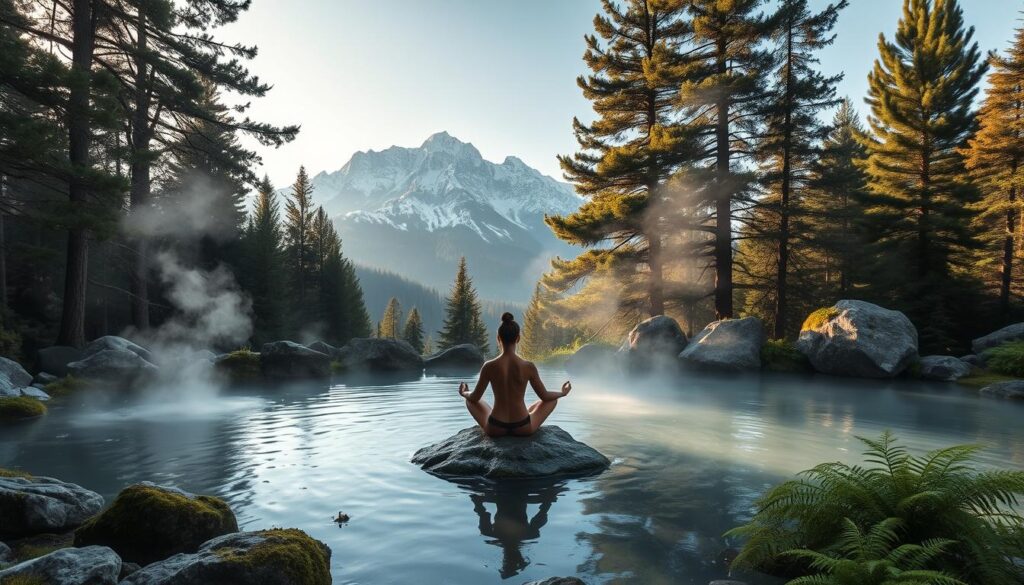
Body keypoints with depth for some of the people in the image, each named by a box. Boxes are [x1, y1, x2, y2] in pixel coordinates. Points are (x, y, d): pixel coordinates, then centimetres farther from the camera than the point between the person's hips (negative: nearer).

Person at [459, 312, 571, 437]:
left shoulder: (489, 367, -13)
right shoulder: (529, 366, -13)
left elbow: (475, 397, 0)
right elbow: (544, 396, 0)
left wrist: (464, 393, 24)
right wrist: (562, 393, 21)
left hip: (495, 428, 1)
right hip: (523, 428, 0)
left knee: (469, 400, 27)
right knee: (553, 399, 24)